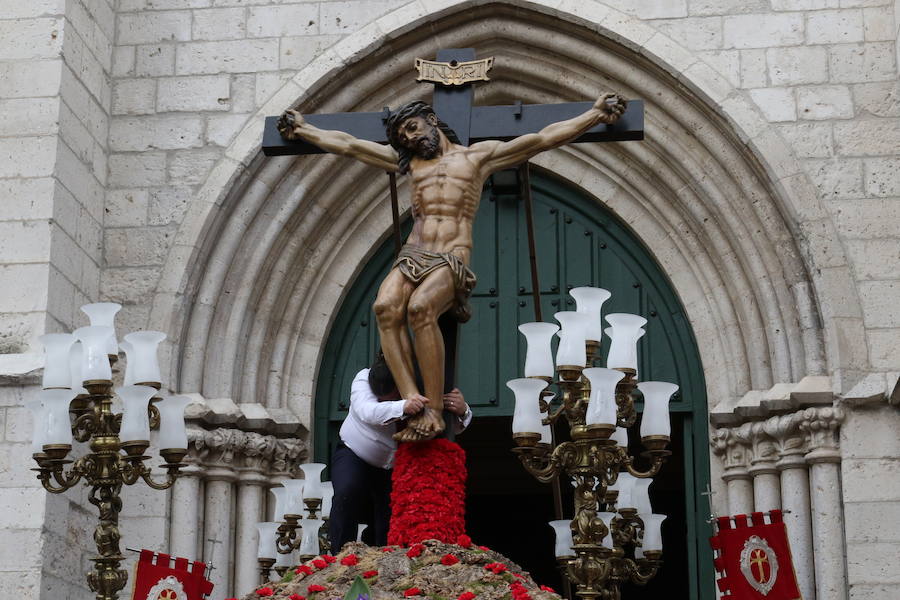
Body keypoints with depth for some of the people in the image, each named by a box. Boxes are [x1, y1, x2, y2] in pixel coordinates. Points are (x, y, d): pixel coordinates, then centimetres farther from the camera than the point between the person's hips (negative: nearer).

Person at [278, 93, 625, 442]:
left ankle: (434, 411, -34)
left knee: (420, 308, -36)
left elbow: (543, 138, 13)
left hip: (452, 260, -3)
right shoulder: (407, 162, 27)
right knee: (385, 307, -31)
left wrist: (596, 114, 9)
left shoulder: (478, 156, 17)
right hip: (412, 256, 4)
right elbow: (347, 145, 33)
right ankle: (414, 404, -39)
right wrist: (302, 130, 37)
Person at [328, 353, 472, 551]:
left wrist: (462, 411, -50)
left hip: (395, 467, 2)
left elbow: (455, 426, -25)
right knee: (347, 493, -29)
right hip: (355, 455, -2)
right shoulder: (363, 379, -25)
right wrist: (402, 407, -66)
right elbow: (368, 412, -47)